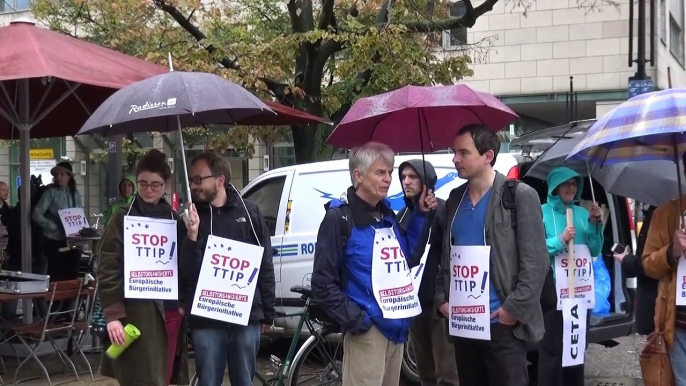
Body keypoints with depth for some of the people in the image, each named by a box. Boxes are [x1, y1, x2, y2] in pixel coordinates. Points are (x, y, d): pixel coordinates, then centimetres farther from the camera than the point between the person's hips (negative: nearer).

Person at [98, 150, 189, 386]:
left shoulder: (174, 219, 13)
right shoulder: (123, 218, -1)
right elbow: (108, 271, -7)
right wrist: (112, 315, -14)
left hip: (172, 312, 5)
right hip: (139, 313, -5)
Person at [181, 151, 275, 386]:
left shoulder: (249, 212, 4)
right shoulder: (192, 216, 2)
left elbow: (265, 266, 7)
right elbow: (186, 271, -5)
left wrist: (268, 313, 7)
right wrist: (192, 235, -21)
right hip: (206, 318, 0)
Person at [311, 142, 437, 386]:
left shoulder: (387, 215, 13)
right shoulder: (339, 217, -10)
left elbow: (408, 260, 15)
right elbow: (323, 284, -13)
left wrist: (422, 217, 9)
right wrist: (354, 319, -16)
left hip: (396, 326, 8)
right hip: (367, 329, -8)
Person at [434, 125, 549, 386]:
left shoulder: (519, 196, -7)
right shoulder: (455, 198, 11)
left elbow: (535, 263, -10)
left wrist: (513, 309, -15)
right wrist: (441, 299, 5)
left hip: (502, 324, -6)